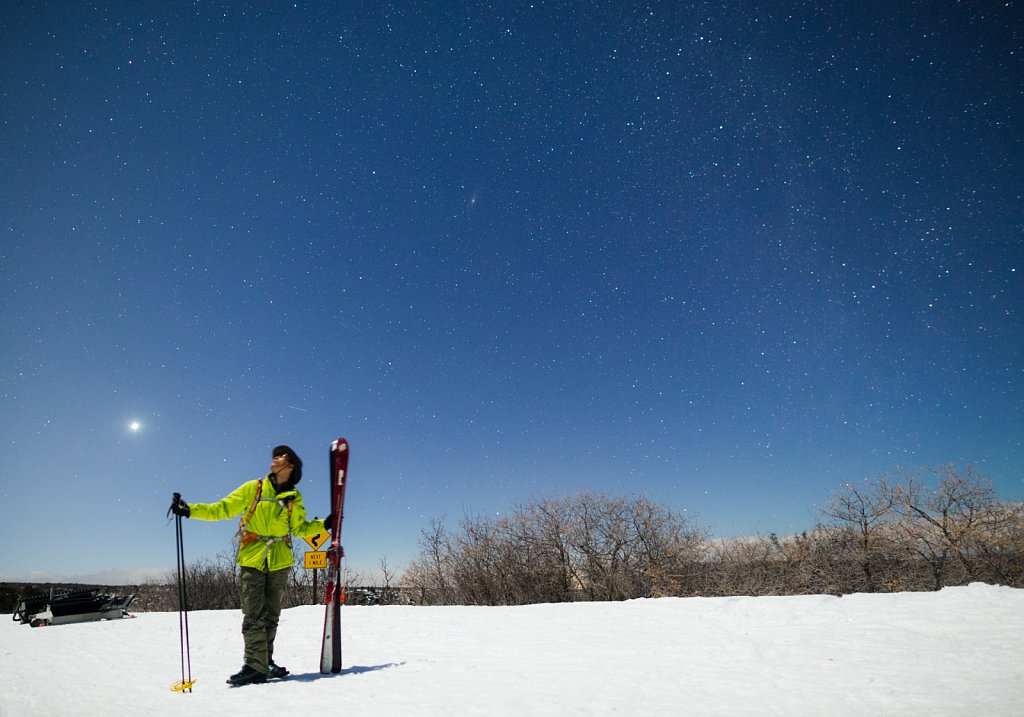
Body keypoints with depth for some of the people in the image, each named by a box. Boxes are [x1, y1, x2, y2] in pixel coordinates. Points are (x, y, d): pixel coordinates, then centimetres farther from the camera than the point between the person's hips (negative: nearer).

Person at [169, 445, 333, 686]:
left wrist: (323, 525, 6)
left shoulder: (294, 498, 6)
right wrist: (189, 510, -10)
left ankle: (265, 662, 22)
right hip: (252, 560, -2)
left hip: (280, 562, 2)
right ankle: (255, 666, 3)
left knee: (271, 616, 10)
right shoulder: (252, 489, 0)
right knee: (254, 616, -4)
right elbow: (222, 509, 0)